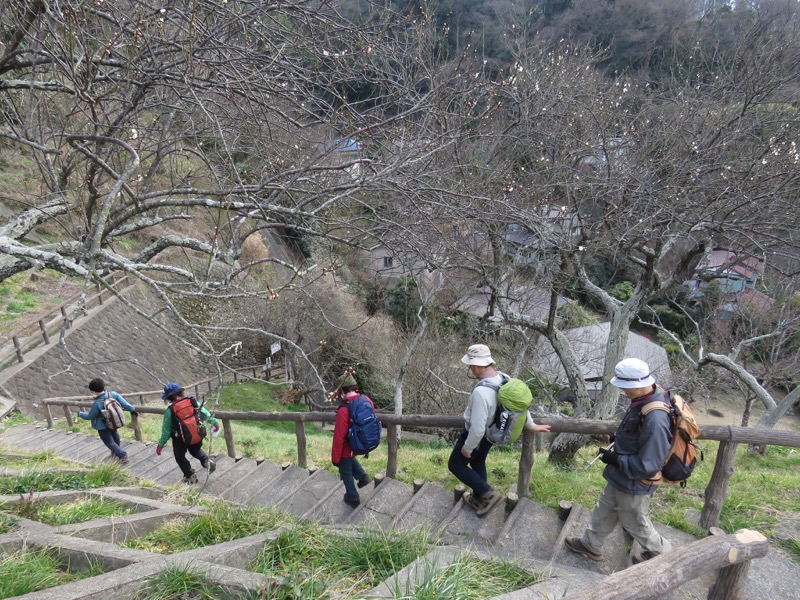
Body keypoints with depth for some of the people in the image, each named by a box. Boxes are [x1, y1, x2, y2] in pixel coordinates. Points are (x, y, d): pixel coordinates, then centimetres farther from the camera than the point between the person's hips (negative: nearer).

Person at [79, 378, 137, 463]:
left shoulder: (97, 404, -33)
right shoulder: (113, 394, -22)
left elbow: (89, 416, -18)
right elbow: (124, 402, -16)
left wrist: (80, 413, 1)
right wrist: (132, 409, -1)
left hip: (102, 426, -6)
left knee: (109, 442, 8)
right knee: (114, 434, 33)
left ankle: (122, 455, -3)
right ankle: (116, 450, 50)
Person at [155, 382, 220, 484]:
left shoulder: (169, 411, -19)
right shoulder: (193, 402, -13)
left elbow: (166, 430, -12)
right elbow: (206, 414, -6)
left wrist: (160, 445, 1)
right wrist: (215, 423, 9)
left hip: (180, 439, -3)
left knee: (180, 457, 22)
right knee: (196, 450, 31)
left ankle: (190, 476, 23)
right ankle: (206, 460, 7)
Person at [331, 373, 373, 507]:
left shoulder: (344, 410, -32)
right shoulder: (367, 400, -14)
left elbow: (339, 437, -26)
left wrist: (335, 457, -14)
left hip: (348, 447, -6)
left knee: (346, 472, 20)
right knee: (349, 458, 36)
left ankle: (353, 498, 35)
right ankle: (362, 476, 26)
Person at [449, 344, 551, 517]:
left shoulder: (481, 391, -40)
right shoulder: (504, 379, -14)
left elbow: (477, 429, -34)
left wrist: (467, 448, -17)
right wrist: (531, 425, 17)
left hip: (477, 436, -8)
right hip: (492, 434, 8)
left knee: (456, 465, 13)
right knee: (478, 463, 28)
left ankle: (488, 494, 11)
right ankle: (479, 498, 44)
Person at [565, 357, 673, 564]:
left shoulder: (655, 418, -38)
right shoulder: (645, 399, -9)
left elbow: (647, 465, -31)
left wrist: (615, 459, -21)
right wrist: (619, 439, 1)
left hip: (634, 484, -9)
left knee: (634, 523, 19)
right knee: (605, 510, 25)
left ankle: (662, 553, 46)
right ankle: (590, 545, 46)